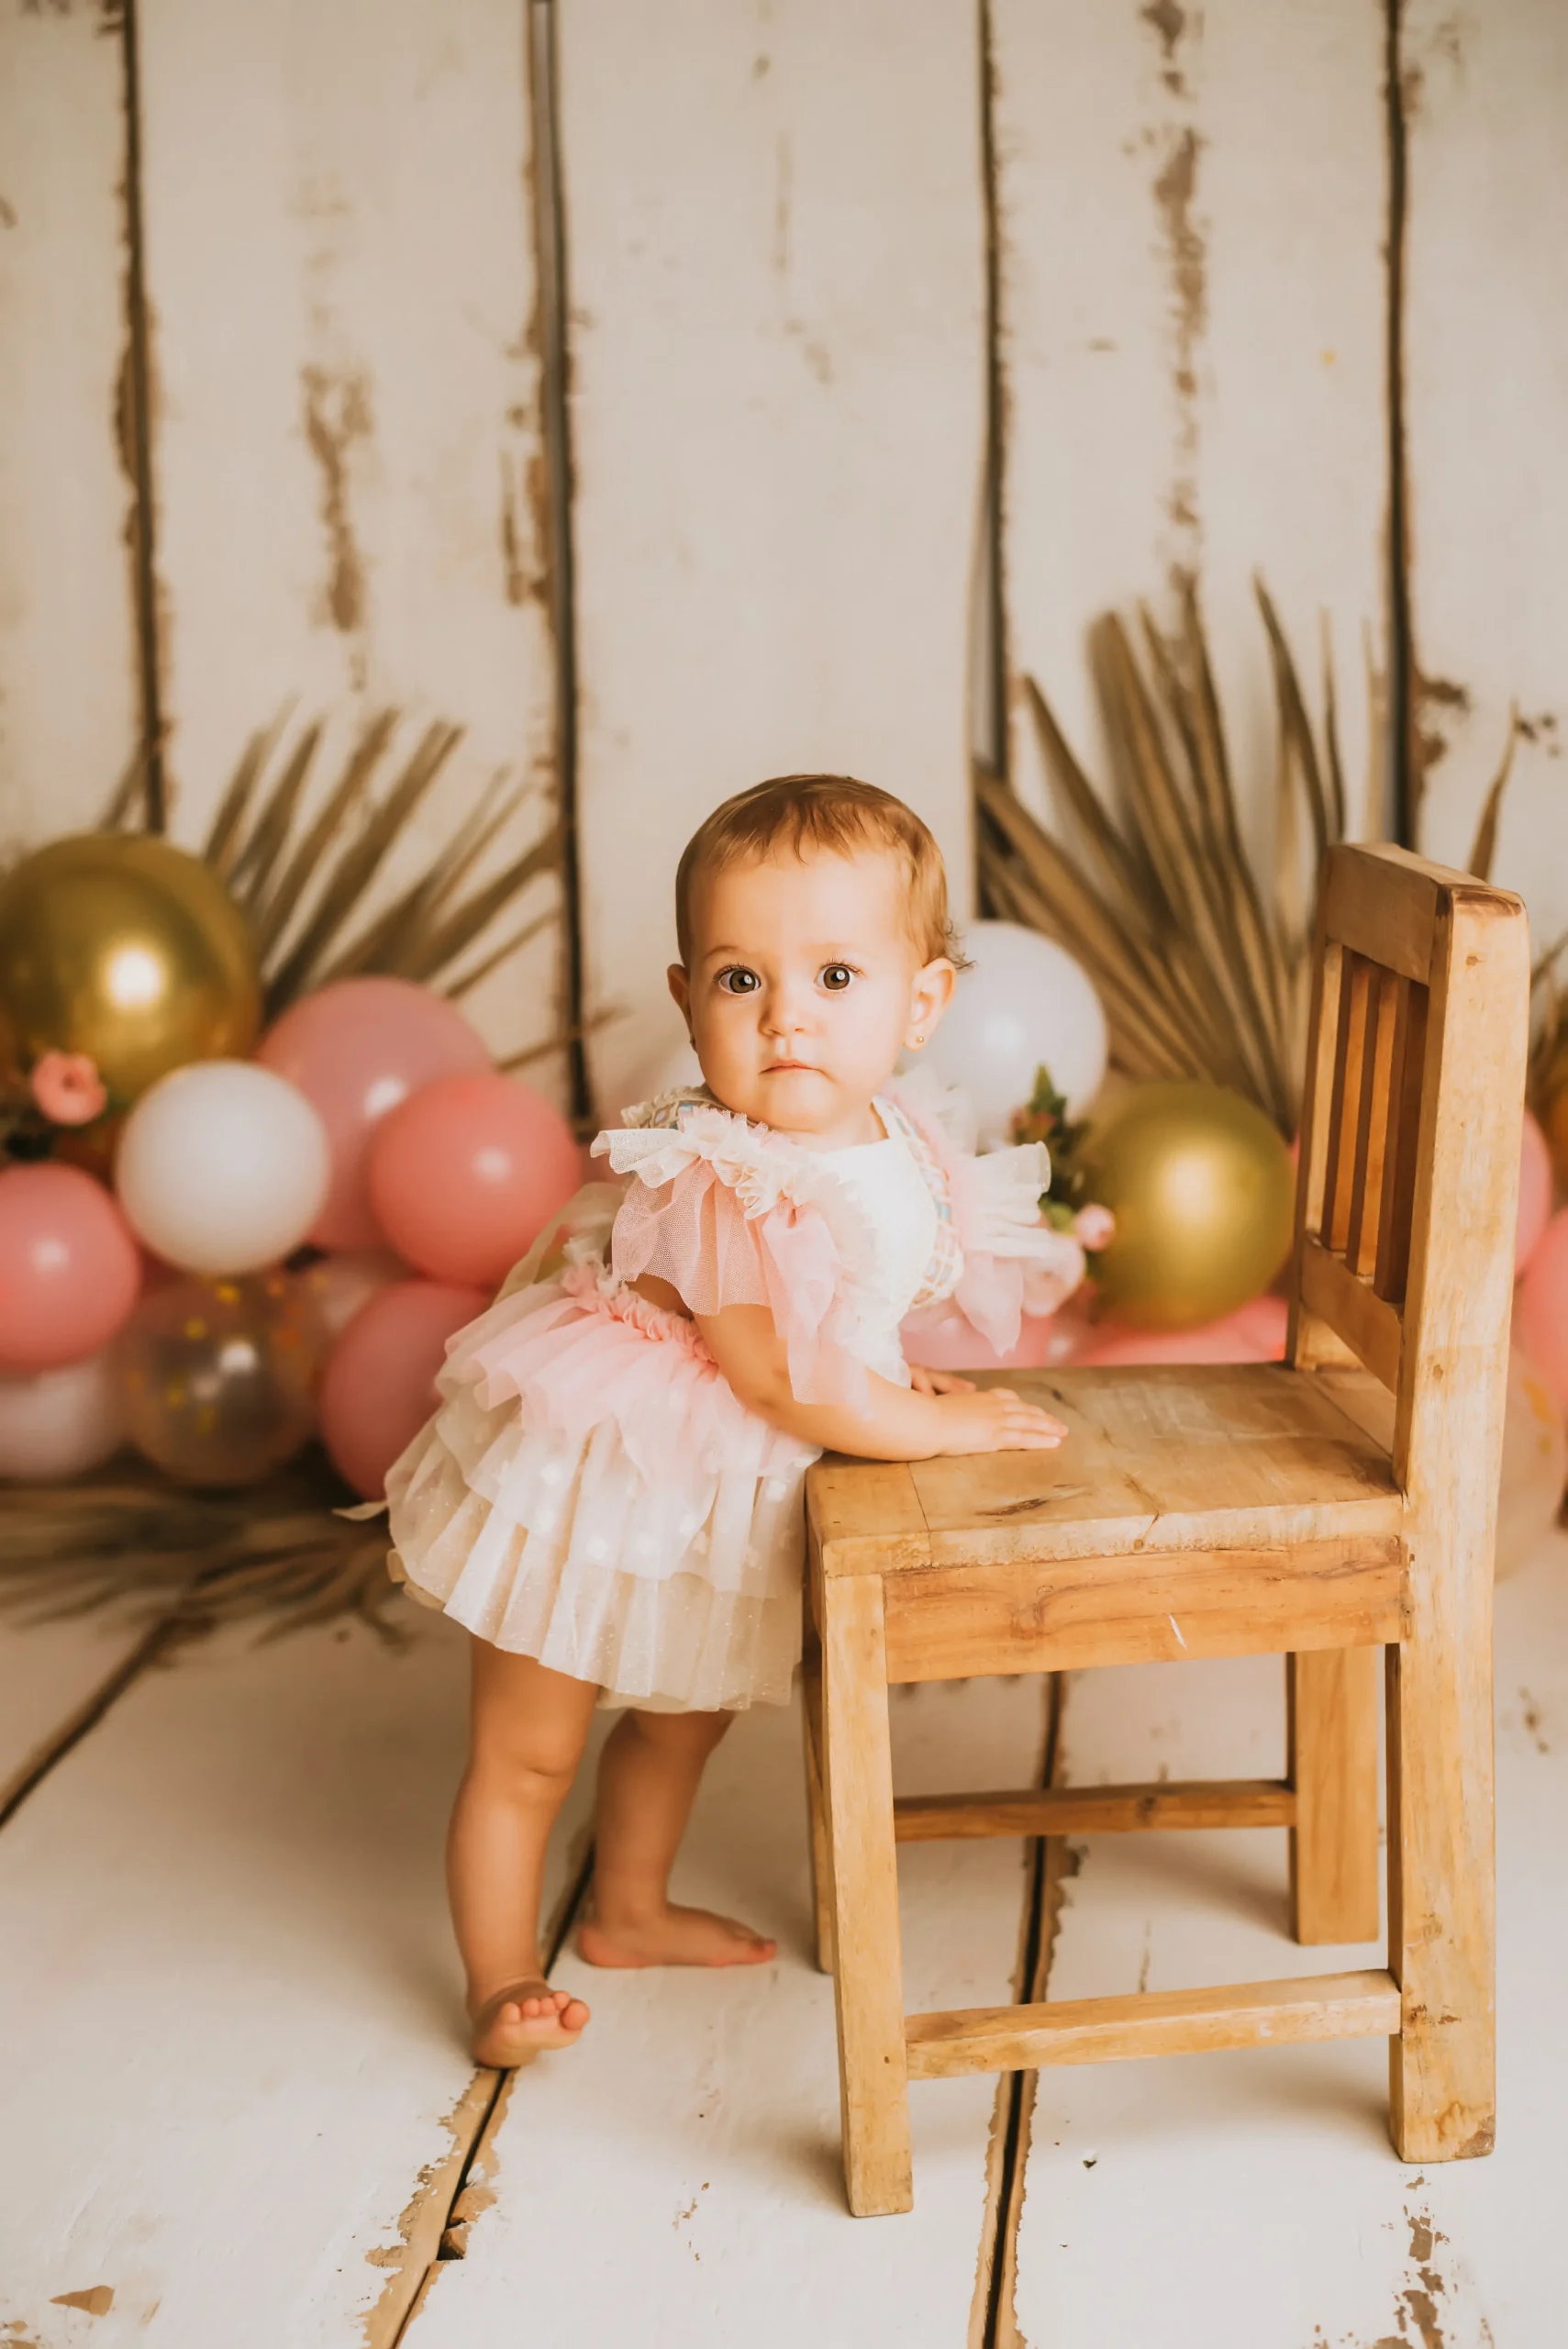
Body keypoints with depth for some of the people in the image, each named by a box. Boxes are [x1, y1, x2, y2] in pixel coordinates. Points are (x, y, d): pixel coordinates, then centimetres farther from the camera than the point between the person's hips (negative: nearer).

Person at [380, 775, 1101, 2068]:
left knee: (687, 1712, 28)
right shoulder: (722, 1180, -34)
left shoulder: (896, 1139, -8)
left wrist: (897, 1380, -3)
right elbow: (781, 1383, -29)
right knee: (527, 1756, 6)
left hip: (711, 1504, 9)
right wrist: (936, 1424, -21)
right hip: (588, 1485, -8)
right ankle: (503, 1980, 27)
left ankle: (630, 1912, 51)